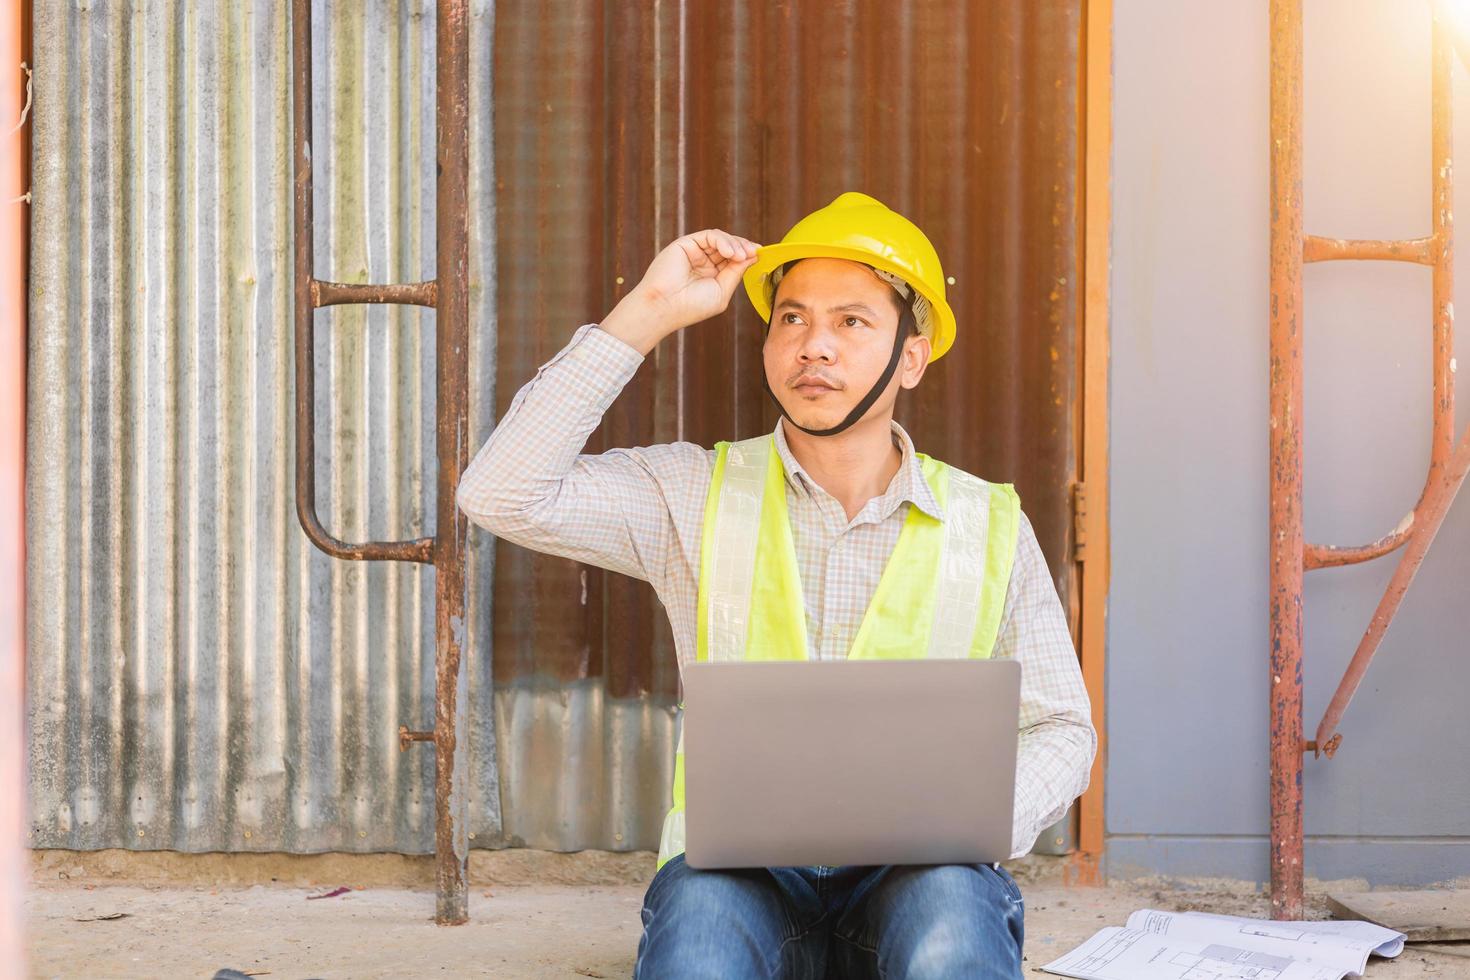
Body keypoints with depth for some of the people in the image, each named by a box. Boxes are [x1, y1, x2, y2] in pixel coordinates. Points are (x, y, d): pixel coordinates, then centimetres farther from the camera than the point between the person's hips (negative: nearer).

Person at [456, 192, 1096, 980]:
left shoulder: (989, 527, 9)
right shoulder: (698, 497, 8)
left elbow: (1060, 730, 14)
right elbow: (504, 495, -6)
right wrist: (645, 315, -6)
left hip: (917, 877, 1)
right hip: (738, 868, 0)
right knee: (698, 913, -36)